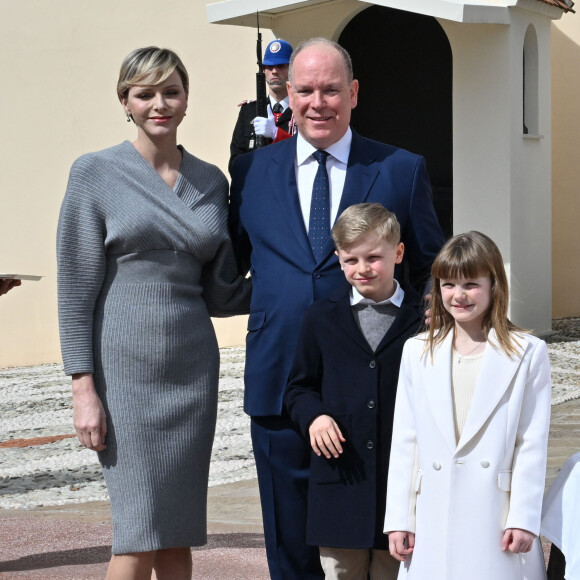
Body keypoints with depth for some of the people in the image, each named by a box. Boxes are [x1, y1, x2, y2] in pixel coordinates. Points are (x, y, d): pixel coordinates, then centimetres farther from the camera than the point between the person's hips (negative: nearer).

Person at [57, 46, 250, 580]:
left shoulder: (211, 181, 10)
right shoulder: (96, 174, -2)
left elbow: (220, 293, 12)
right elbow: (76, 289, -4)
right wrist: (84, 389, -10)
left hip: (192, 368, 4)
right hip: (125, 369, -4)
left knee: (179, 534, 6)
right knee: (140, 534, -8)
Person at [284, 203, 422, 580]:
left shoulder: (423, 319, 0)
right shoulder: (323, 318, 6)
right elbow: (300, 386, 10)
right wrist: (313, 416, -8)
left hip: (402, 477, -1)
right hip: (340, 475, 1)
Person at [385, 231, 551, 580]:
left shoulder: (528, 353, 3)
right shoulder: (417, 352, 11)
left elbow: (533, 443, 0)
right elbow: (405, 441, 9)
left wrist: (523, 518, -5)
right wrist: (398, 519, 6)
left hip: (499, 518, -2)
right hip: (432, 521, 2)